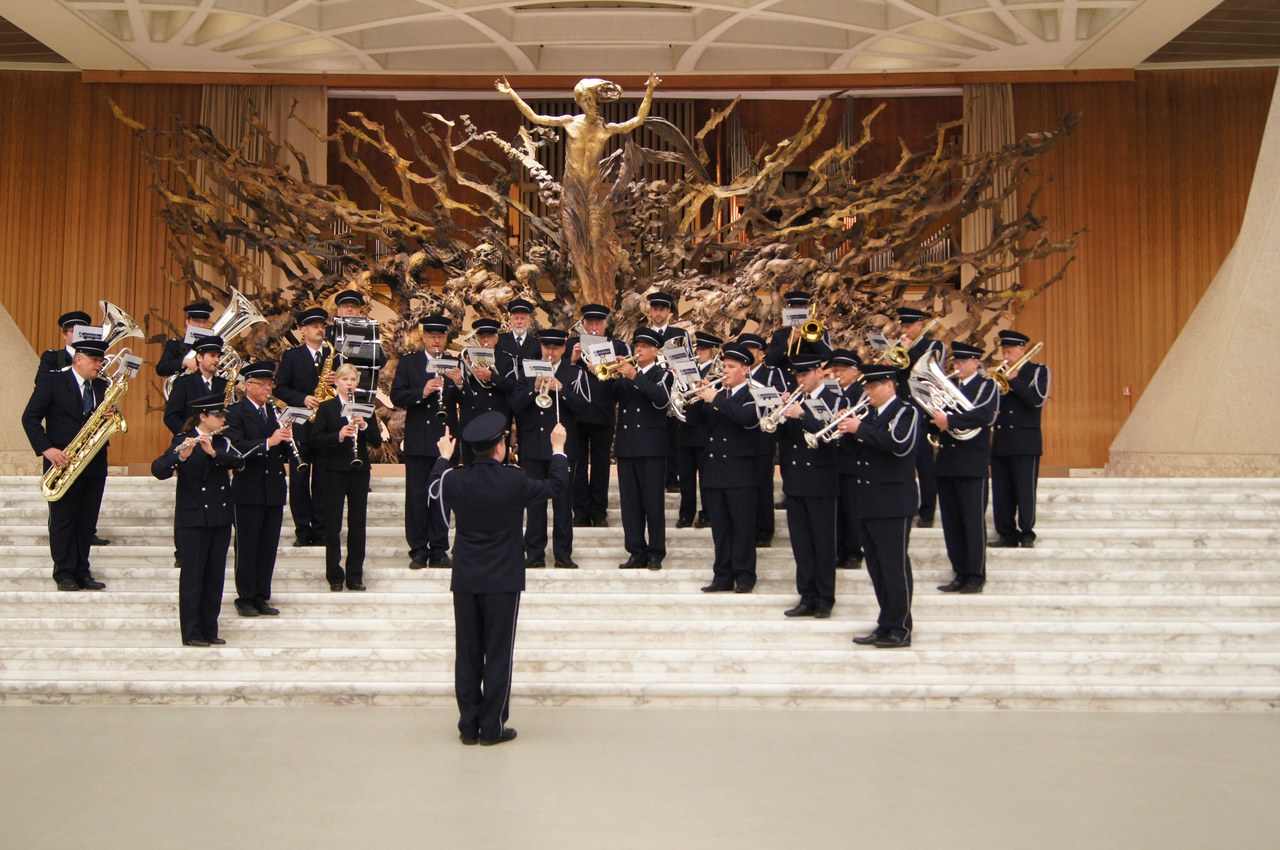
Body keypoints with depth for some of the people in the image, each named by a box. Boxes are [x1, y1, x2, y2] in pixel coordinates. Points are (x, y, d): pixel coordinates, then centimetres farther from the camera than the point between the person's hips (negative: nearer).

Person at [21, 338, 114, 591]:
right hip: (63, 462, -5)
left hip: (94, 464, 5)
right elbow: (30, 417, -6)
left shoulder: (102, 388, 15)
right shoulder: (53, 382, -1)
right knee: (62, 520, -1)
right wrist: (46, 449, -18)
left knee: (87, 521, 6)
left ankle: (82, 573, 12)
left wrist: (109, 416, -8)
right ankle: (64, 574, 5)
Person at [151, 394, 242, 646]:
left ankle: (210, 630, 14)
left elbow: (236, 461, -8)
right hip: (193, 518, -5)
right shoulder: (182, 440, -5)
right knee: (192, 575, -2)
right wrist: (180, 456, -35)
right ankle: (191, 632, 2)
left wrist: (213, 452, -24)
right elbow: (158, 470, -18)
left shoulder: (222, 442, 11)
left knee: (215, 575, 8)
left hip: (220, 517, 5)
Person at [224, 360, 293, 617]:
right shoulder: (235, 412, -4)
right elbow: (237, 447, -19)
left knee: (269, 547, 8)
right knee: (247, 547, 1)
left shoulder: (275, 412, 15)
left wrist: (287, 439, -9)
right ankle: (245, 598, 10)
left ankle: (262, 597, 16)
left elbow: (286, 454, 12)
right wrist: (268, 442, -26)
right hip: (249, 489, -6)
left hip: (274, 490, 6)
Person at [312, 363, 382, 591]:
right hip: (334, 470, -2)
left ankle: (355, 575, 11)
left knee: (358, 523, 4)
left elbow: (377, 442, 3)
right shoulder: (326, 408, 3)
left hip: (359, 470, 2)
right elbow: (316, 439, -6)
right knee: (333, 524, 1)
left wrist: (364, 426, -15)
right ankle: (335, 576, 9)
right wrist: (339, 435, -22)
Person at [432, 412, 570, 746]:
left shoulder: (455, 480, -6)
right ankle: (492, 727, 7)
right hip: (503, 580, -3)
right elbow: (556, 486, 3)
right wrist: (558, 449, 16)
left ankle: (469, 726, 15)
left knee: (467, 653, 10)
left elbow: (436, 486, 19)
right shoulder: (514, 481, -14)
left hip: (465, 580, 3)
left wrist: (443, 456, 37)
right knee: (498, 653, 4)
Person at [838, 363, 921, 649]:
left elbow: (898, 443, -24)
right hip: (867, 503, 8)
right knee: (877, 570, 12)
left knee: (895, 568, -5)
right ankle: (886, 626, 19)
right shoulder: (868, 415, 16)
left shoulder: (906, 412, -6)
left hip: (893, 503, -8)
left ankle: (900, 631, 0)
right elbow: (856, 451, 15)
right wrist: (847, 431, -4)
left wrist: (860, 429, -23)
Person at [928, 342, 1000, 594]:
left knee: (973, 521, -4)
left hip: (972, 462, -6)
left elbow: (983, 415, -19)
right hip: (946, 462, 6)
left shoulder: (987, 386, 0)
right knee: (951, 523, 7)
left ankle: (976, 576, 1)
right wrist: (935, 417, -10)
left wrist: (950, 420, -27)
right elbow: (936, 418, 12)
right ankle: (960, 574, 14)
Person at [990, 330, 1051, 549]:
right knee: (1001, 492, 4)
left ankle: (1027, 534, 4)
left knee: (1025, 491, -4)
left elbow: (1037, 400, -15)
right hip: (1000, 441, 5)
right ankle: (1007, 534, 10)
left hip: (1025, 442, -5)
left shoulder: (1038, 371, 2)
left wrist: (1014, 380, -16)